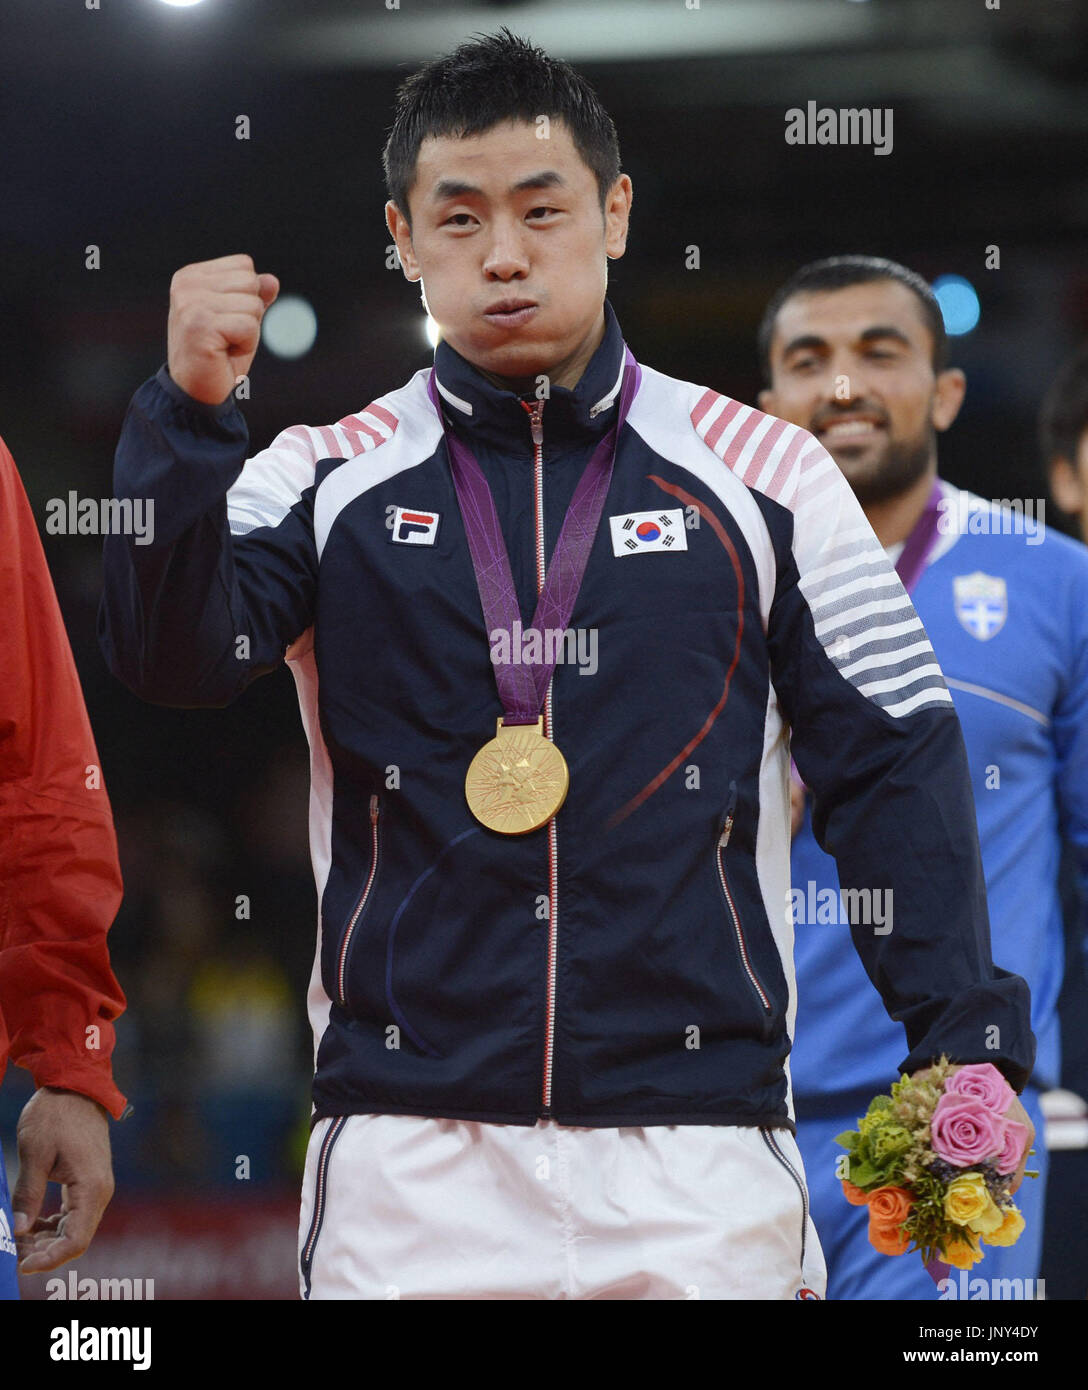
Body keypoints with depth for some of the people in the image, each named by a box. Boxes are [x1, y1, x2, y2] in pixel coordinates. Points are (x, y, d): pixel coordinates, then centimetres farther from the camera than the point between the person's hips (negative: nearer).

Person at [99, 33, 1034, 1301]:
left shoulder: (763, 474, 7)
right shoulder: (325, 481, 7)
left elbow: (892, 767, 7)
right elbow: (172, 657, -8)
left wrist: (965, 1050, -1)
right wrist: (189, 413, -21)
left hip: (699, 1152, 0)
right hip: (407, 1144, 0)